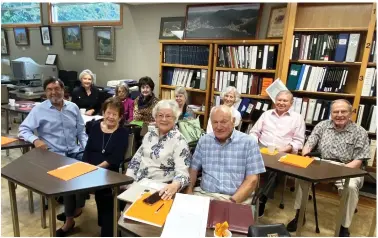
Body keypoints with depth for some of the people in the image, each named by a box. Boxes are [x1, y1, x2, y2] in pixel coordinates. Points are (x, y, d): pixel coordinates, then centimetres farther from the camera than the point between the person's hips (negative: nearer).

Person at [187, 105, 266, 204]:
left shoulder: (248, 142, -1)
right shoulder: (204, 141, 9)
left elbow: (252, 179, -4)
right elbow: (193, 169, 12)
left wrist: (233, 201, -16)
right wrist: (189, 191, -5)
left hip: (238, 198, -2)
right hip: (204, 194, 3)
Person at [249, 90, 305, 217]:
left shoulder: (297, 118, 10)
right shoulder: (266, 114, 18)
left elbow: (299, 141, 3)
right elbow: (254, 132, 16)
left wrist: (285, 148, -14)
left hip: (283, 153, -2)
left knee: (274, 170, -33)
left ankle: (262, 200, -19)